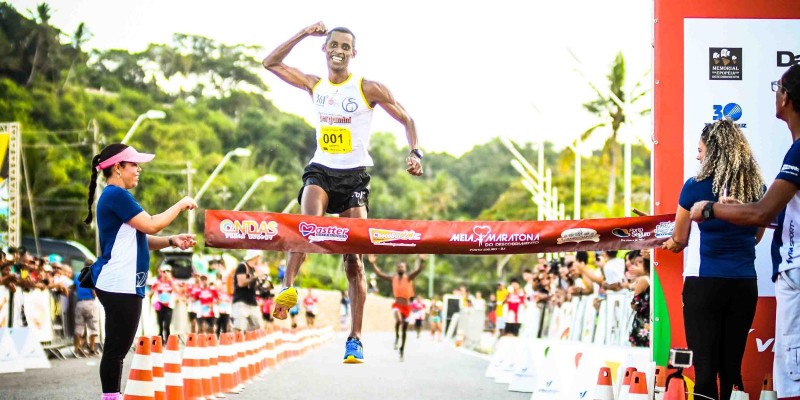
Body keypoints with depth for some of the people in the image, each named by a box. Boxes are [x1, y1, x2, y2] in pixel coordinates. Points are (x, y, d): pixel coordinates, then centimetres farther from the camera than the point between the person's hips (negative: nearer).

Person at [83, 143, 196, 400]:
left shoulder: (116, 196, 20)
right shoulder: (116, 195, -14)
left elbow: (140, 239, 20)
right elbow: (151, 225, -18)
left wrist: (172, 241, 6)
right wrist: (181, 205, -6)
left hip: (122, 285, 11)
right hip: (119, 285, -11)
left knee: (118, 347, 12)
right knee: (117, 348, -9)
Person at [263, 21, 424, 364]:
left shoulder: (369, 89, -3)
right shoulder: (315, 85, 9)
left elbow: (406, 120, 3)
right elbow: (271, 63, 12)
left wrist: (415, 153, -15)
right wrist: (305, 34, 4)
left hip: (355, 174, -2)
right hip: (321, 170, 2)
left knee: (353, 261, -5)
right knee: (309, 219, -34)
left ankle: (354, 339, 1)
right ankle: (287, 287, -44)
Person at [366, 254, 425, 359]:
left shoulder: (409, 277, -3)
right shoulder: (393, 278, 4)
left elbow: (418, 270, -19)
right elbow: (379, 274, 2)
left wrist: (420, 260, -36)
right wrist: (373, 264, -9)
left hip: (406, 306, 1)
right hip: (397, 305, 0)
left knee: (404, 330, 9)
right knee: (398, 320, -33)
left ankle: (402, 349, 25)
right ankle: (396, 336, -8)